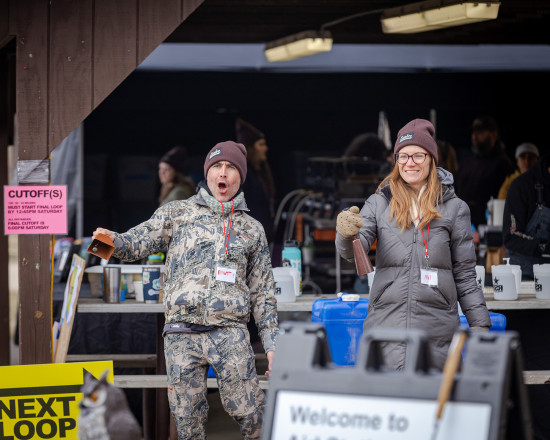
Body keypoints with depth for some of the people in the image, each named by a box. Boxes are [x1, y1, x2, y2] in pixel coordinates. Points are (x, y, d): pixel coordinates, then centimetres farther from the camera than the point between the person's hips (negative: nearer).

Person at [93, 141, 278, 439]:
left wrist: (271, 344, 11)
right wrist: (113, 240, -22)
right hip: (181, 334, 0)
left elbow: (263, 292, 17)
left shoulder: (252, 229, 16)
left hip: (230, 333, 0)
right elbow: (137, 243, 2)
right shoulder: (178, 213, 11)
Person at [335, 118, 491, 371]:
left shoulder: (454, 208, 8)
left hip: (436, 329, 0)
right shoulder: (379, 203, 9)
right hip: (386, 323, 0)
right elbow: (353, 251, -4)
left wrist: (479, 324, 6)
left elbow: (464, 274, 11)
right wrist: (347, 233, -27)